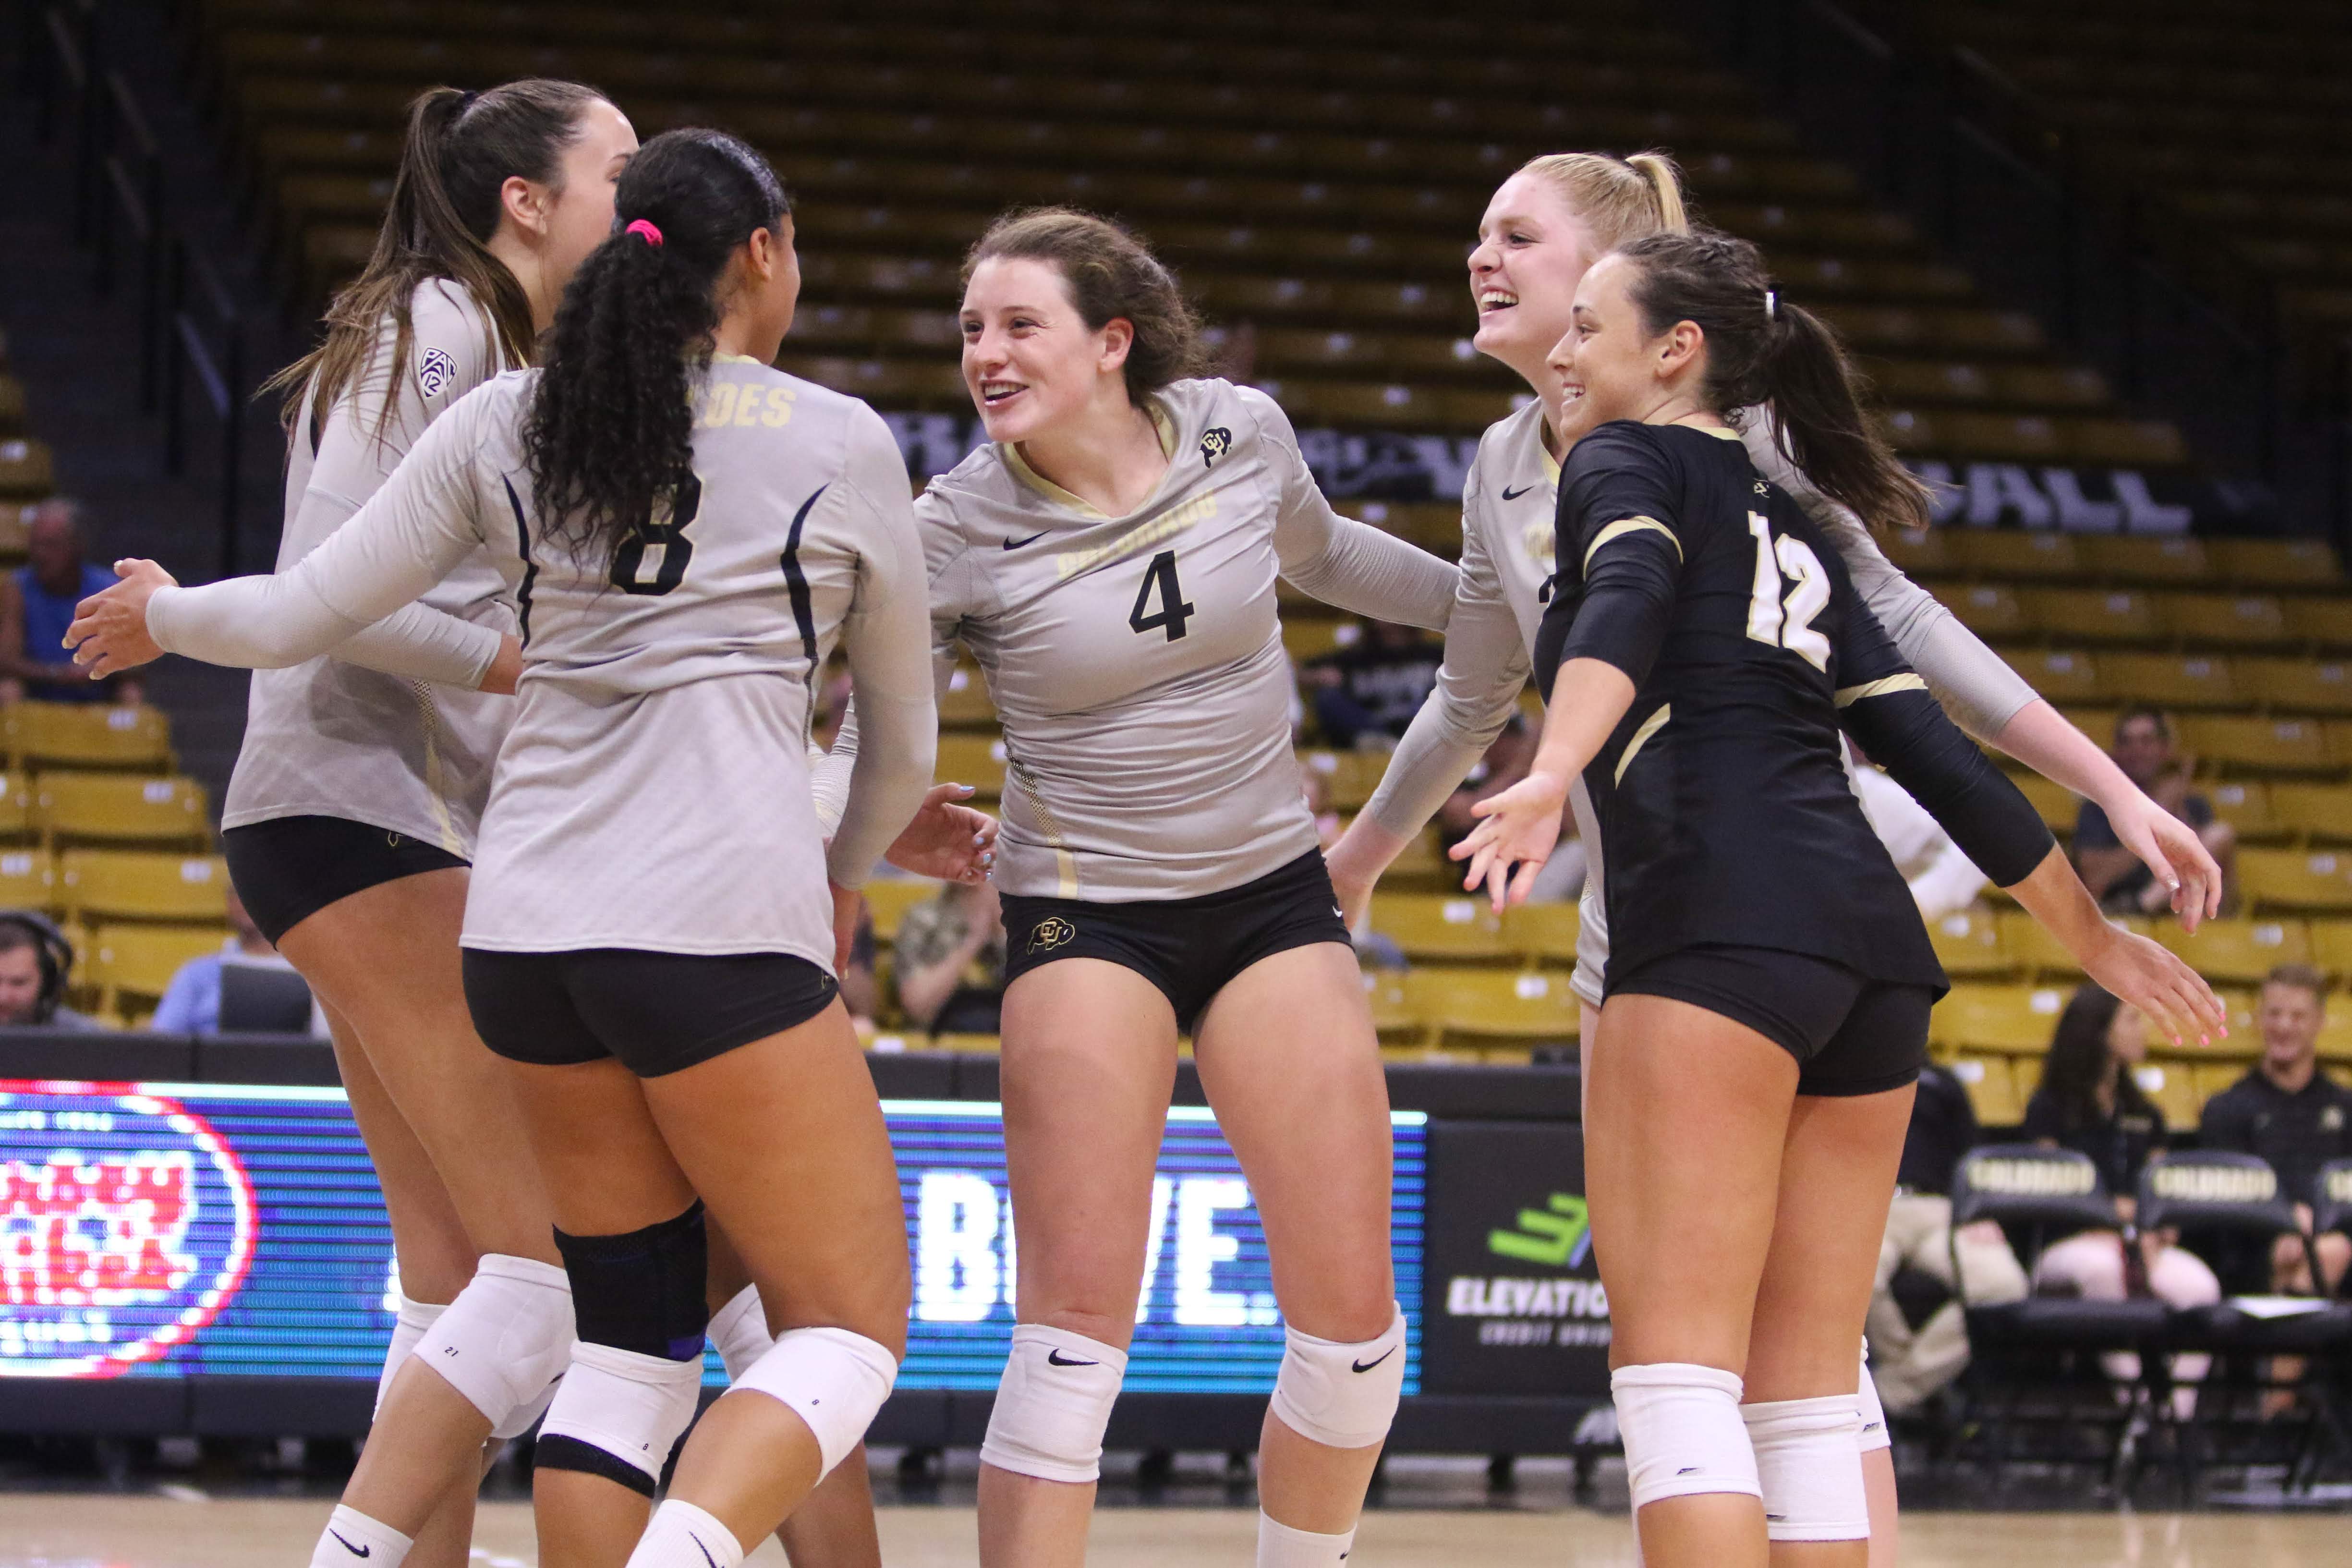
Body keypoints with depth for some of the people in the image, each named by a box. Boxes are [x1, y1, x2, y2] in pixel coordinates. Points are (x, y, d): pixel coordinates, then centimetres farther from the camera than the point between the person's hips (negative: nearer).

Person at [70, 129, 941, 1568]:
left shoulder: (506, 422, 11)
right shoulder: (842, 446, 5)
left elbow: (297, 618, 12)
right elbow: (904, 742, 16)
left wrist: (158, 613, 33)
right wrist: (843, 876, 36)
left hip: (527, 928, 5)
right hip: (719, 923, -5)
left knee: (634, 1337, 14)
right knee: (849, 1327, 1)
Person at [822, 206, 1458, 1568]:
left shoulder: (1243, 433, -5)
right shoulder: (959, 532, -12)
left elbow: (1319, 553, 18)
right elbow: (872, 723, -2)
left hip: (1273, 895, 3)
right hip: (1086, 917, -3)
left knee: (1352, 1317, -1)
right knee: (1078, 1316, -14)